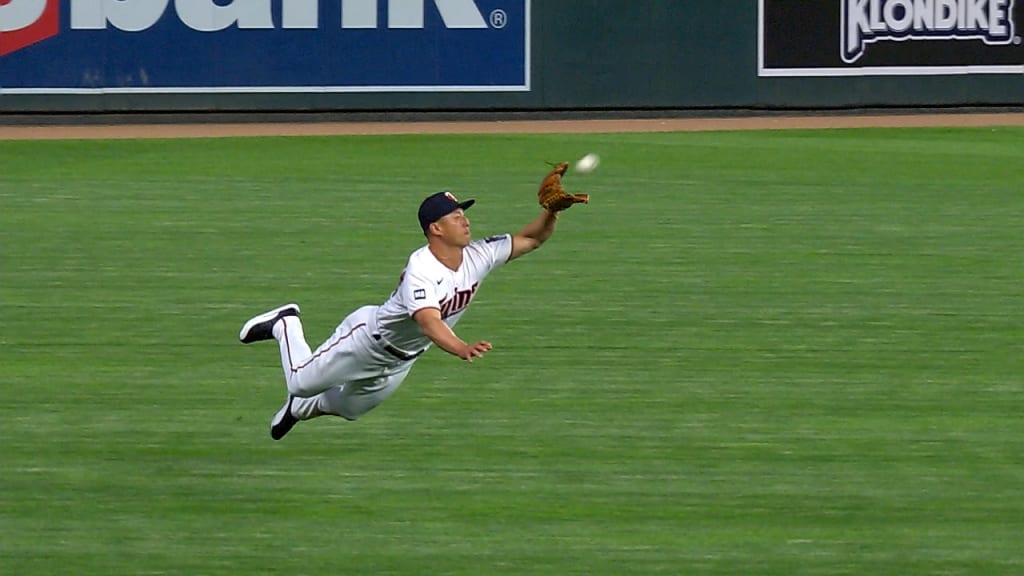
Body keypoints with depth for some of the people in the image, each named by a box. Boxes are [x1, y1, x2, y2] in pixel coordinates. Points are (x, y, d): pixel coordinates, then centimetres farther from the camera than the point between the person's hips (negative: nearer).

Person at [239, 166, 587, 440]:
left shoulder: (479, 256, -18)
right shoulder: (421, 271, -40)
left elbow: (531, 239, -13)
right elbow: (429, 322, -55)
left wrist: (552, 212, -33)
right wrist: (461, 349, -73)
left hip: (401, 362, 7)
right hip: (368, 340, -7)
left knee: (350, 408, 25)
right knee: (302, 382, 9)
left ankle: (302, 409, 55)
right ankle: (285, 325, 37)